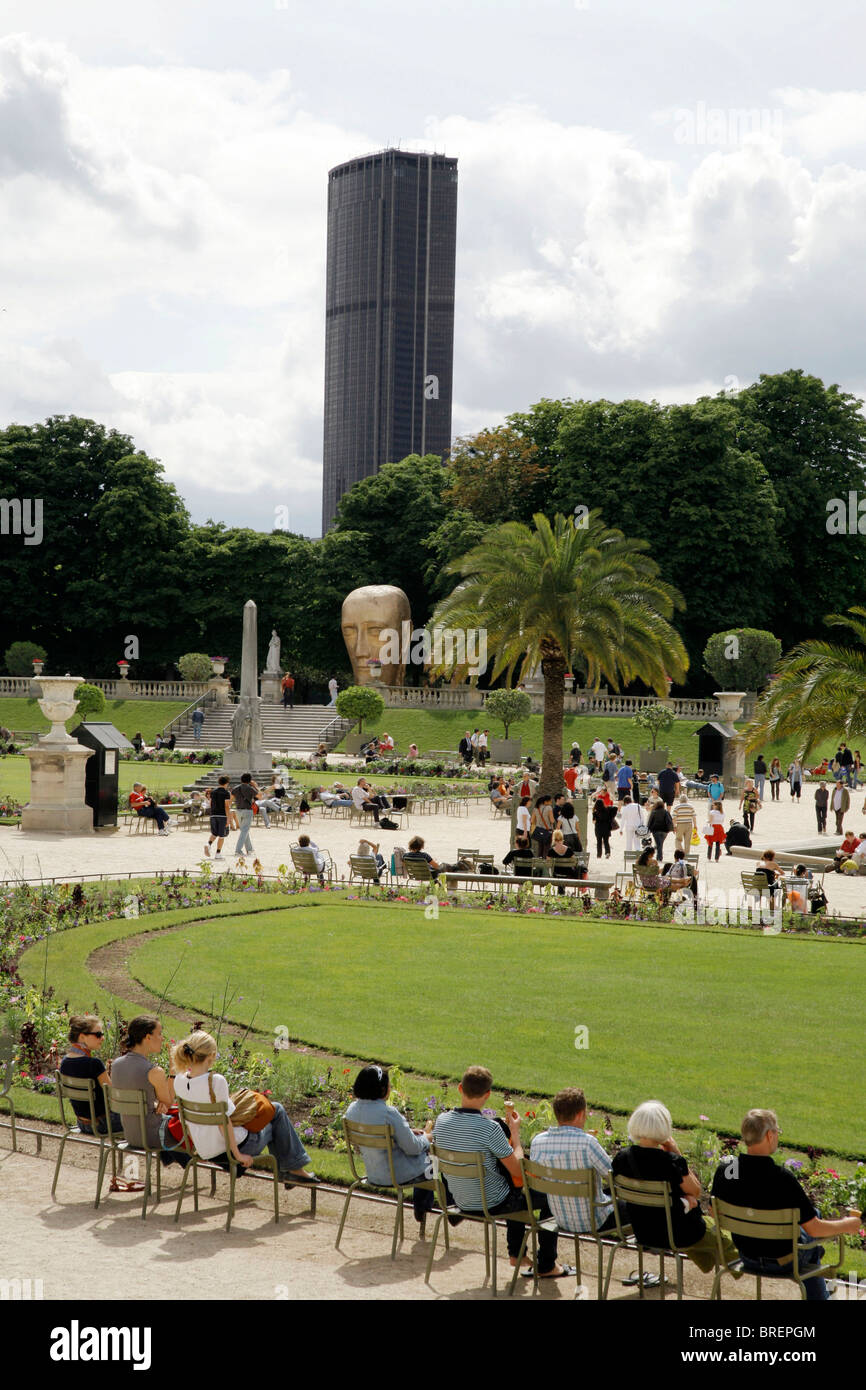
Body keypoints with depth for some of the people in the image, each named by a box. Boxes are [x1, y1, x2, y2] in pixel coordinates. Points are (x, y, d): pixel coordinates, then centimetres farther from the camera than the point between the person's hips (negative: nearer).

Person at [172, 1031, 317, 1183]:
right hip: (229, 1146, -7)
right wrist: (238, 1155, -13)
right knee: (277, 1111, 18)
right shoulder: (216, 1081, -28)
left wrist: (199, 1144, 21)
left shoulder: (179, 1080, -7)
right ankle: (295, 1169, 26)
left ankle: (283, 1171, 36)